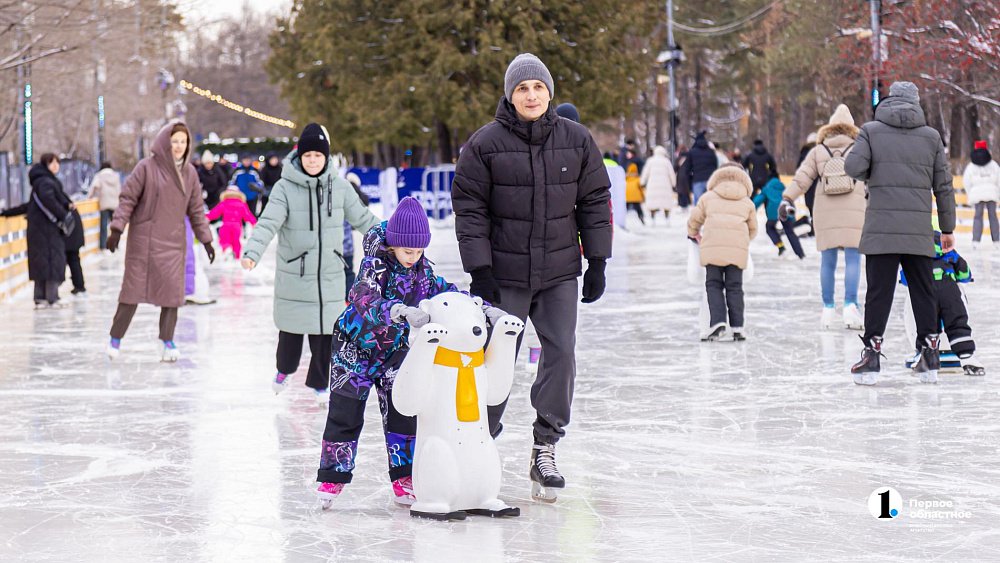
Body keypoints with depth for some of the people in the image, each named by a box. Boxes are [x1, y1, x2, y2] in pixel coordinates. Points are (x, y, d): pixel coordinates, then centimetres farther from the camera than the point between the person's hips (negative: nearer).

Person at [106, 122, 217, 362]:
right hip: (143, 240, -4)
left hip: (173, 243, 4)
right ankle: (115, 339, 14)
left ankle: (168, 341, 12)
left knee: (172, 290, 1)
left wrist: (206, 239, 14)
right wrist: (117, 228, -13)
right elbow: (128, 199, -6)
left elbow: (196, 210, 14)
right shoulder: (147, 167, -8)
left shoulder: (189, 173, 7)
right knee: (133, 289, 1)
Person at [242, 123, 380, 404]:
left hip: (330, 274, 2)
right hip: (294, 273, -2)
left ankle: (320, 383, 22)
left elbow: (362, 218, 11)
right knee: (292, 328, 9)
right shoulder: (285, 187, -10)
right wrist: (252, 252, -36)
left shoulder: (339, 186, 0)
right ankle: (285, 368, 38)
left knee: (326, 330, 4)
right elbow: (268, 222, -20)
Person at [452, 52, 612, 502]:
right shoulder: (486, 143, -5)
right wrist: (479, 270, -7)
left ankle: (545, 449, 3)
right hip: (504, 274, -2)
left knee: (561, 354, -6)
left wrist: (597, 262, 6)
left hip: (560, 272, 2)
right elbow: (469, 207, -3)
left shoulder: (576, 140, 4)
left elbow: (595, 200, 10)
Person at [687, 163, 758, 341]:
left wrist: (693, 234, 42)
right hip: (738, 249, 1)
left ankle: (718, 322, -13)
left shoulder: (708, 198, 17)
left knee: (713, 285, 4)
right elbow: (753, 229, 26)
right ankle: (737, 327, 0)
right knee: (734, 287, 6)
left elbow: (694, 220, 21)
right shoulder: (747, 202, 21)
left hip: (712, 246, -1)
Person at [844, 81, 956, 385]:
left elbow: (853, 166, -12)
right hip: (919, 230, 2)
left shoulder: (871, 131, 1)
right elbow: (944, 185, 9)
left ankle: (872, 355, -3)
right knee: (923, 292, 9)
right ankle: (929, 359, 12)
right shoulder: (931, 136, 8)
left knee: (879, 291, 1)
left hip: (881, 229, -2)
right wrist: (947, 228, 16)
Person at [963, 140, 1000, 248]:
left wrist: (970, 195, 14)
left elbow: (966, 182, 2)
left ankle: (976, 240, -10)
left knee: (978, 216, 3)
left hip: (977, 194, -1)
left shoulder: (971, 166, 1)